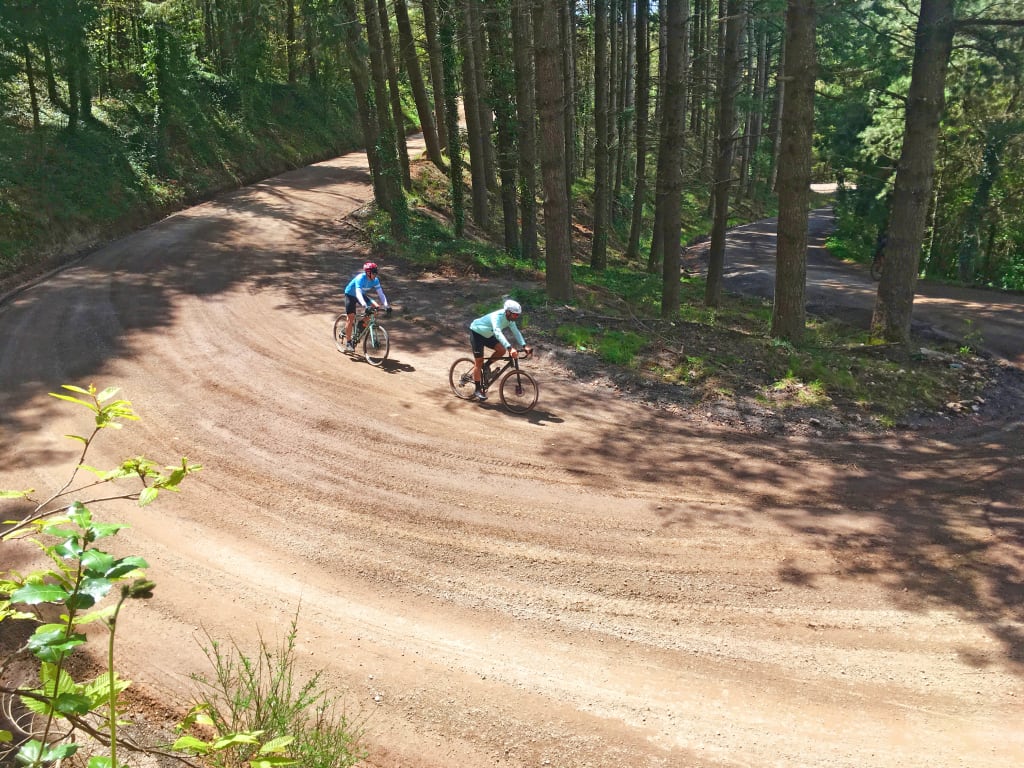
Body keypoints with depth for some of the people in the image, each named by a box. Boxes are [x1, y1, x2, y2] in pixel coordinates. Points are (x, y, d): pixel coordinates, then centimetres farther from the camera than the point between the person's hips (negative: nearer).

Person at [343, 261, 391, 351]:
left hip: (361, 295, 6)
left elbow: (380, 293, -19)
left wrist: (386, 305, -33)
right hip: (350, 295, -6)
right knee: (351, 318, -11)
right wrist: (364, 306, -59)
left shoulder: (375, 280, -17)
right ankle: (348, 343, -3)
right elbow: (358, 293, -45)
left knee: (377, 307, -15)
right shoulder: (360, 278, -34)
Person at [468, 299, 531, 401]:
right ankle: (478, 391, 2)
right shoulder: (497, 316, -36)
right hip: (476, 333, -8)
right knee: (478, 362, -7)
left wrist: (524, 346, -24)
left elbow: (516, 331, -9)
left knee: (501, 350, -12)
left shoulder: (510, 319, -11)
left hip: (487, 335, 8)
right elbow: (498, 333, -49)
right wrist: (510, 348, -60)